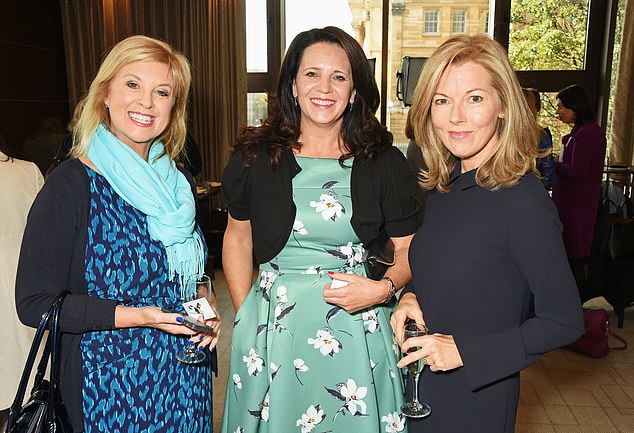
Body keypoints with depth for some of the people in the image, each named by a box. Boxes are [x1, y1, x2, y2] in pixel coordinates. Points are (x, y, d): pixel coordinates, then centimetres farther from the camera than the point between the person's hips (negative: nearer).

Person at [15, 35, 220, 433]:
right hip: (112, 378, -5)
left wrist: (206, 305, -5)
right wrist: (136, 315, -24)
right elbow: (34, 302, -14)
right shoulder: (71, 184, -15)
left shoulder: (179, 181, 3)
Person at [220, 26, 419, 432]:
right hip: (272, 327, 1)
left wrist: (383, 289, -15)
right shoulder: (256, 156, -2)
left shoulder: (385, 162, -3)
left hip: (357, 329, 0)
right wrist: (245, 315, 3)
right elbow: (238, 236, 8)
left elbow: (409, 248, 3)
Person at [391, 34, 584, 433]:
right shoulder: (443, 186, -1)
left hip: (477, 399, -6)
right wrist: (410, 296, -7)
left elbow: (565, 322, -18)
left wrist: (463, 350, -20)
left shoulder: (522, 200, -22)